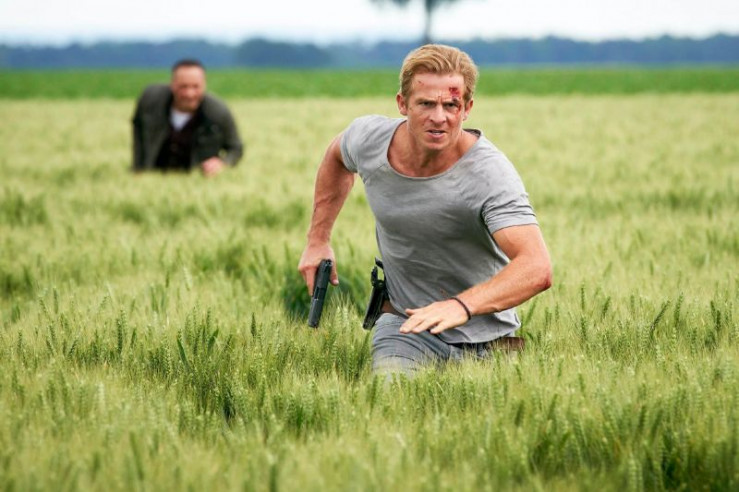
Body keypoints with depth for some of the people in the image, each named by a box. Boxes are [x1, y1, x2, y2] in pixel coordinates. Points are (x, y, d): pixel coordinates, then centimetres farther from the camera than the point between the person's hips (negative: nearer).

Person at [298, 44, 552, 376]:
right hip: (405, 323, 1)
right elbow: (337, 157, 17)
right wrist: (318, 240, 13)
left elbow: (537, 268, -39)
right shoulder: (368, 138, -11)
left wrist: (461, 306, -54)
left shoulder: (491, 175, -26)